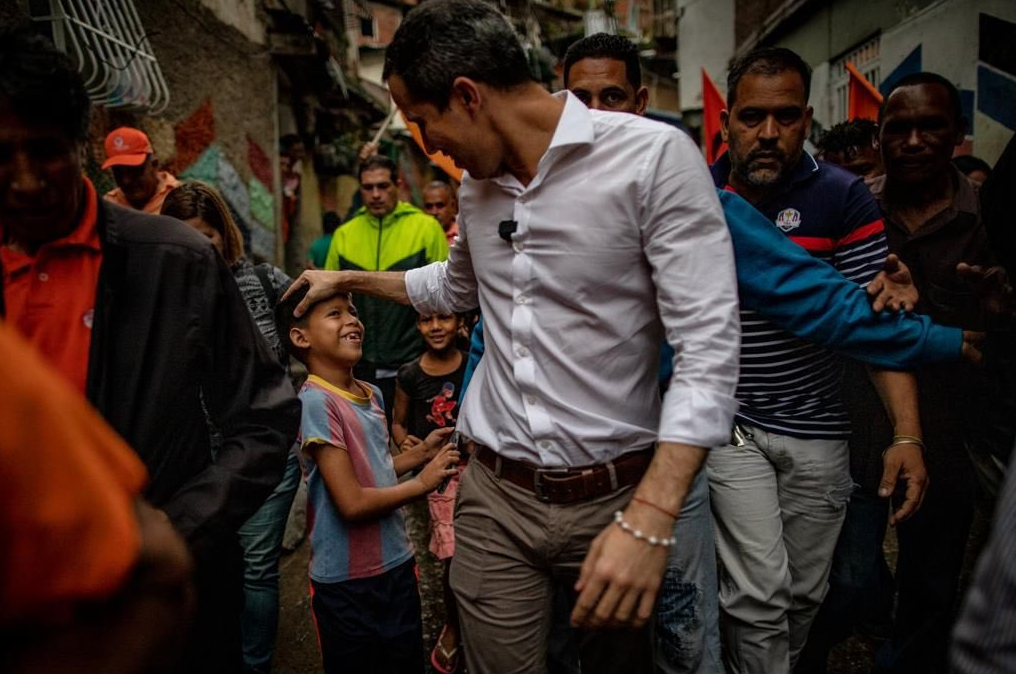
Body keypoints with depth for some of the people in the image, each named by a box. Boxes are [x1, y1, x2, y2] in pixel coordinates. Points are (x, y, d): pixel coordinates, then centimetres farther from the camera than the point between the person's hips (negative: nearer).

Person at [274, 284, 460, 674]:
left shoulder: (373, 395, 4)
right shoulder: (316, 401, -20)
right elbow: (352, 503, -23)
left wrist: (420, 453, 1)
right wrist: (421, 483, -13)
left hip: (396, 564, 7)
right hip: (346, 582, -7)